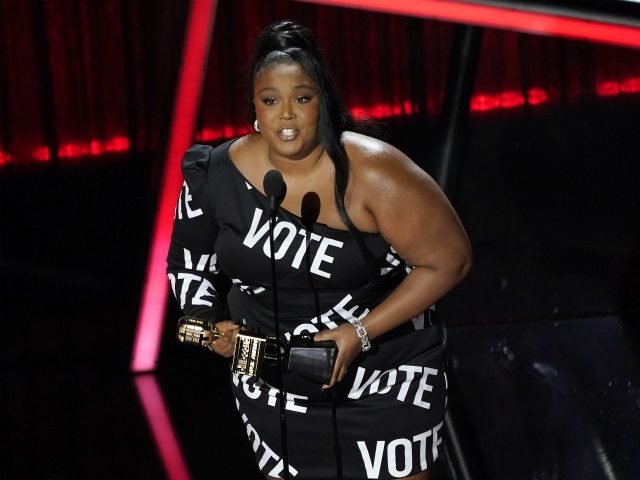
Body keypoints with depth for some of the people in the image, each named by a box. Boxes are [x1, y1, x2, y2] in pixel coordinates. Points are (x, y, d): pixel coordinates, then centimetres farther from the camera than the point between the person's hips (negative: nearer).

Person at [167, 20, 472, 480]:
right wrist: (214, 325, -11)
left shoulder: (371, 173, -21)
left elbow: (449, 260, -17)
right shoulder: (218, 175, -9)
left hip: (383, 385, -4)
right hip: (275, 389, 4)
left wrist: (360, 332, -21)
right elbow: (189, 264, 8)